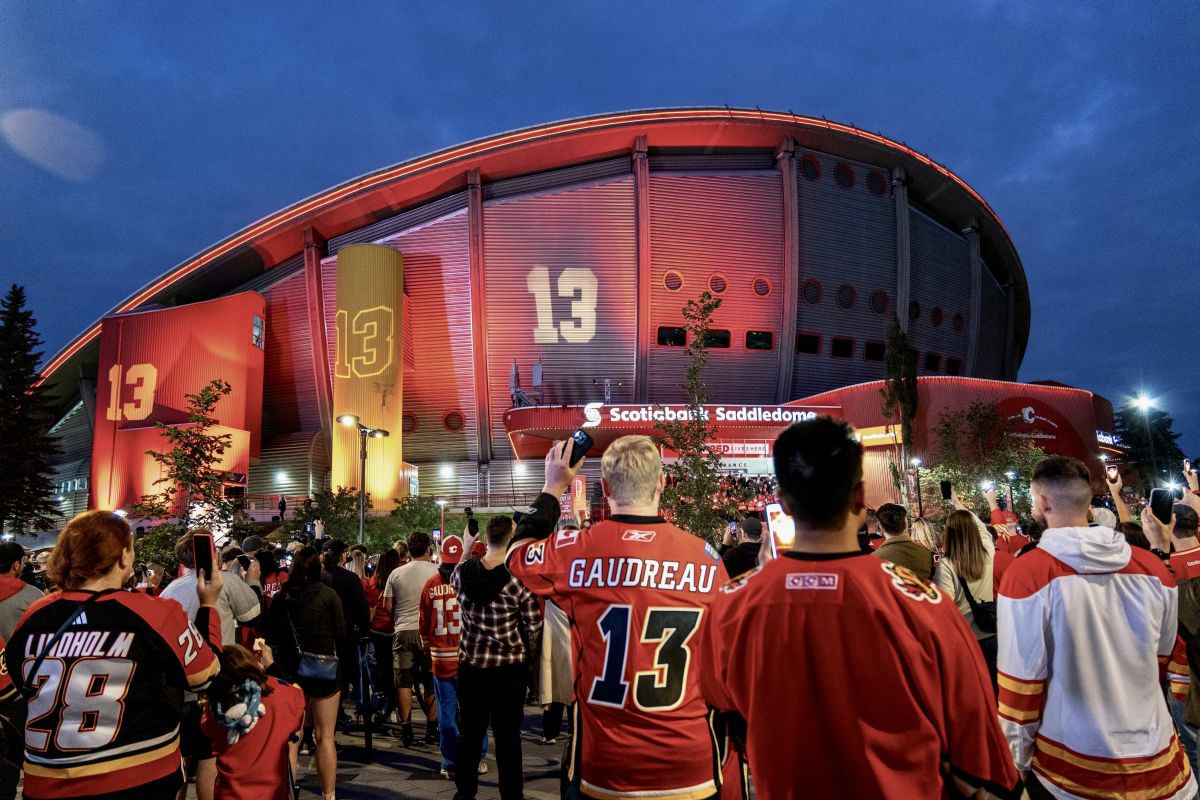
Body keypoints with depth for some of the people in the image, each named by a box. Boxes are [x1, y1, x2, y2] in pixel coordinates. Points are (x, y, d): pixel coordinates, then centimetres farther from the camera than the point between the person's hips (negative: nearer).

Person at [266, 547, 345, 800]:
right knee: (325, 736, 4)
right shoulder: (328, 594, -10)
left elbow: (271, 636, 6)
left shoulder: (280, 597, -2)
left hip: (290, 669, 3)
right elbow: (341, 633, -5)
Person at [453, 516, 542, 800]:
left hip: (470, 664, 3)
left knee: (470, 731, 16)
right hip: (510, 667, -3)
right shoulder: (519, 578, -18)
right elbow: (534, 625, -9)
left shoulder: (462, 571, -8)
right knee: (508, 735, 7)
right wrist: (529, 655, 9)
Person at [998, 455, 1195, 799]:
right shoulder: (1154, 568, -5)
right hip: (1159, 760, 4)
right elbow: (1161, 656, 12)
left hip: (1072, 765, -3)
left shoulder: (1028, 573, -20)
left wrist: (1016, 759, 0)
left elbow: (1021, 682, -15)